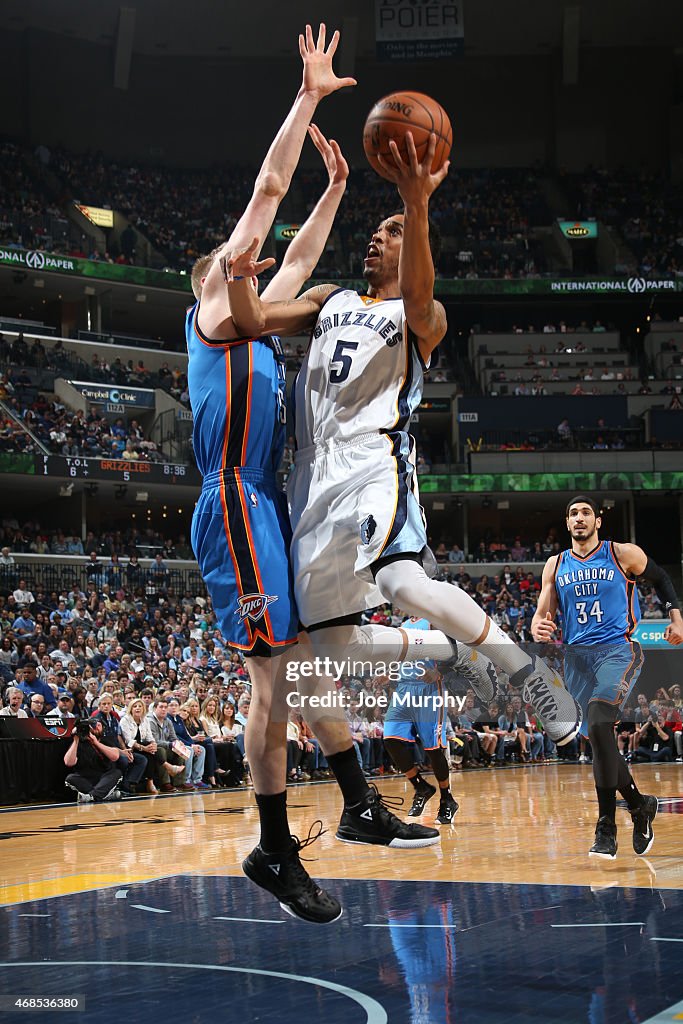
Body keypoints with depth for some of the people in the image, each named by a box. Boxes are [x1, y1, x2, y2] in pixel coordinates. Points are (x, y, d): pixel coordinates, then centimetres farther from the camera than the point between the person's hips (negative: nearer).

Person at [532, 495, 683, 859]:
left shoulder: (625, 554, 2)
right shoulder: (555, 565, 11)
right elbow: (542, 613, 11)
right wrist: (537, 628, -13)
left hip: (618, 649, -5)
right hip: (577, 655, 5)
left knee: (598, 722, -26)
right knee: (600, 737, 7)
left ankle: (607, 825, -21)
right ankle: (640, 805, 31)